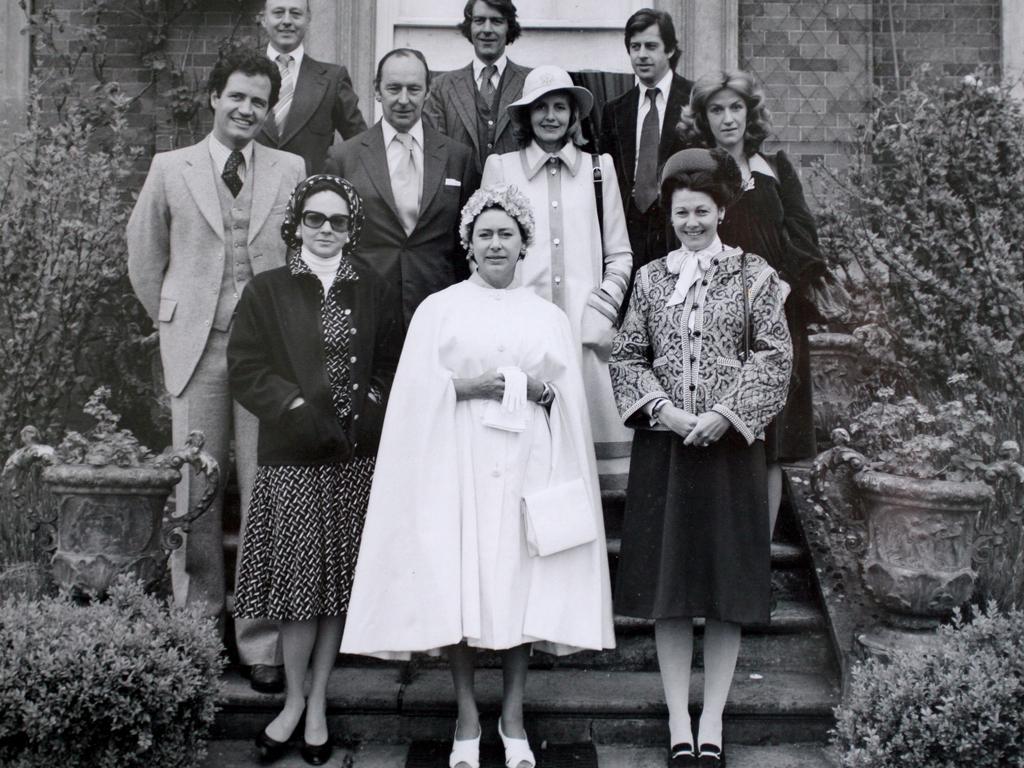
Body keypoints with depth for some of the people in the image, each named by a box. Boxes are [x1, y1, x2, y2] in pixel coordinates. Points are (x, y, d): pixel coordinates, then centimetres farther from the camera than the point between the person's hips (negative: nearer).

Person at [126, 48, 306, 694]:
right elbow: (145, 257, 14)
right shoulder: (171, 169, 6)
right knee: (197, 490, 6)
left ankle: (262, 640, 9)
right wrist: (173, 319, 12)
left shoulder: (292, 171, 6)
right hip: (197, 348, 1)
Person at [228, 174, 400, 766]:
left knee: (339, 584, 6)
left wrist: (369, 407, -7)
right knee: (299, 580, -1)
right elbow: (247, 367, -2)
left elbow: (394, 363, 10)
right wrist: (298, 408, -12)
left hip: (356, 457, 2)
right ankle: (294, 701, 17)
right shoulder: (267, 292, 4)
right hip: (293, 457, -2)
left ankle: (318, 705, 18)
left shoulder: (372, 293, 10)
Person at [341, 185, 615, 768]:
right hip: (458, 465, -1)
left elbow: (573, 404, 8)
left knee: (522, 583, 1)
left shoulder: (551, 318, 13)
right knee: (458, 585, -2)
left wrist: (540, 391, -10)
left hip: (526, 465, 2)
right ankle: (467, 717, 11)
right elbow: (415, 393, 0)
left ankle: (514, 714, 14)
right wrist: (463, 387, -14)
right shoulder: (438, 309, 8)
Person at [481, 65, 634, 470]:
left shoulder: (599, 166, 14)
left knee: (585, 443, -3)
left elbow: (620, 254, 15)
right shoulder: (500, 166, 11)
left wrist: (604, 306, 1)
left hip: (585, 331, 1)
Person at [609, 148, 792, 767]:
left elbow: (775, 357, -3)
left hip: (731, 444, -2)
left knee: (727, 583, 3)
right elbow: (627, 356, 8)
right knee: (667, 583, 4)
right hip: (664, 444, 2)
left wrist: (726, 414, -13)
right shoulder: (650, 278, 8)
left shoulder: (753, 275, 1)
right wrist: (661, 408, -8)